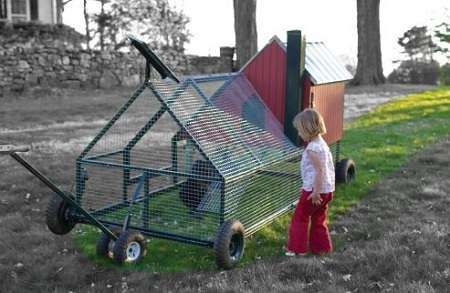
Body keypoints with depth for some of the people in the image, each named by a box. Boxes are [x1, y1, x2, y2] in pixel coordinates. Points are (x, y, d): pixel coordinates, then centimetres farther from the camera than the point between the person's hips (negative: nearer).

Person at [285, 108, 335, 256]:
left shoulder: (312, 148, -21)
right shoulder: (322, 144, 8)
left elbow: (320, 171, -26)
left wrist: (315, 192, -22)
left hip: (314, 189, -9)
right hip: (326, 189, 9)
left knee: (300, 217, 5)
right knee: (318, 219, 19)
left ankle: (297, 248, 13)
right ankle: (321, 247, 27)